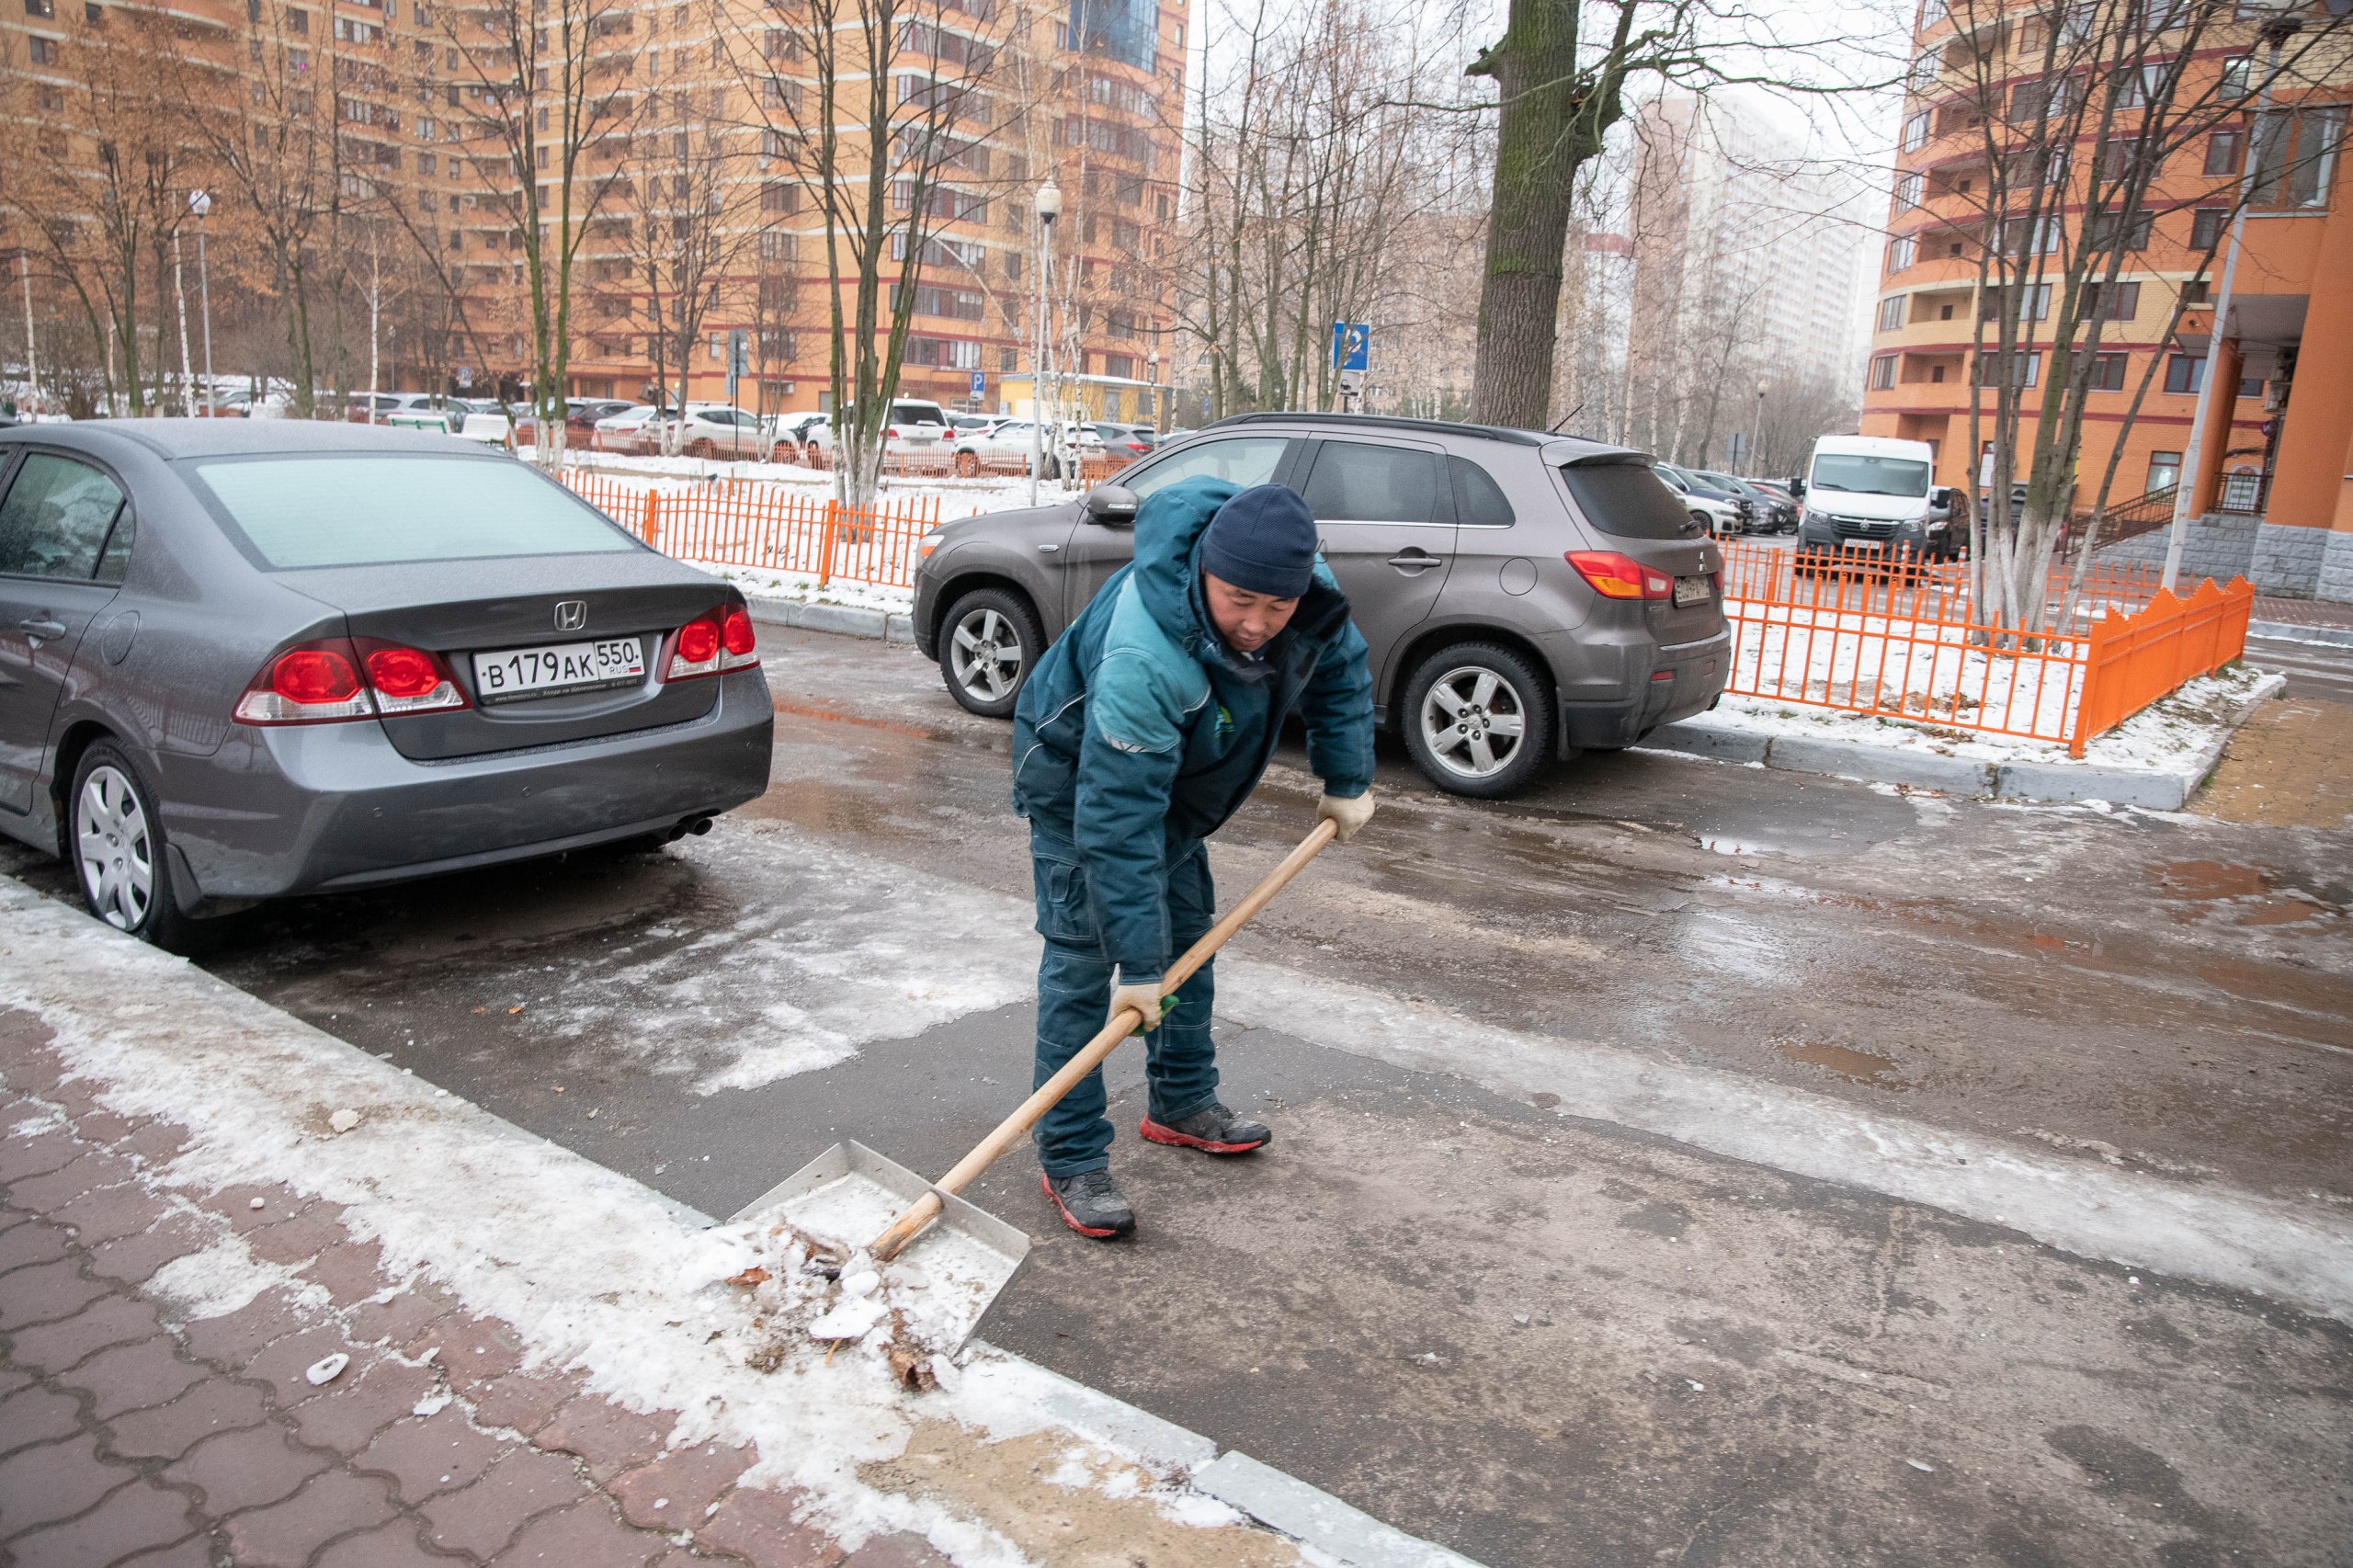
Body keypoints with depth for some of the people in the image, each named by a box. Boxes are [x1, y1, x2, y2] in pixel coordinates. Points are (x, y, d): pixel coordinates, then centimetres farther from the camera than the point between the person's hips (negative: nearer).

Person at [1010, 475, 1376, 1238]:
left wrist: (1346, 783, 0)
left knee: (1188, 933, 16)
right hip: (1079, 779, -7)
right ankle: (1072, 1161, -2)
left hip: (1177, 775, 8)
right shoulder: (1142, 659, -45)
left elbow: (1340, 671, -1)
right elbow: (1118, 822, -41)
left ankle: (1182, 1104, 34)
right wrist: (1136, 963, -37)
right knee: (1082, 957, -12)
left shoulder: (1307, 589, -25)